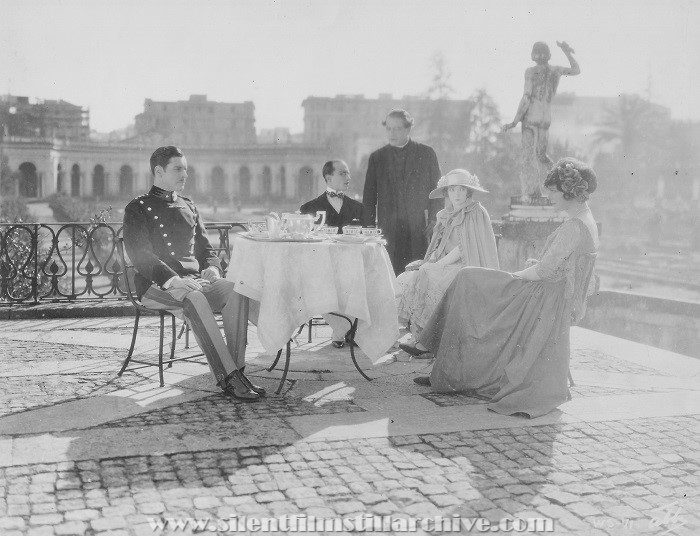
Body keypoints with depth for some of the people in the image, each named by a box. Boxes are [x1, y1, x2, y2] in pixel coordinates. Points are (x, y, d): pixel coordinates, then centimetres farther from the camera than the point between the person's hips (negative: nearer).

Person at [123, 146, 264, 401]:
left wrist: (212, 267, -2)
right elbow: (140, 255, -9)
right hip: (156, 285, -5)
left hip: (194, 279, 5)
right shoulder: (138, 208, 4)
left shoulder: (188, 206, 23)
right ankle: (227, 378, -39)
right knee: (194, 299, -38)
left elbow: (205, 247, 23)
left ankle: (237, 370, -29)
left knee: (235, 290, -25)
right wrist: (172, 279, -24)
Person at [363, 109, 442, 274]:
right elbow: (369, 197, 12)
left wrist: (433, 221, -2)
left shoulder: (426, 153, 8)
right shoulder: (377, 157, 11)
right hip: (388, 229, 1)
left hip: (420, 229, -1)